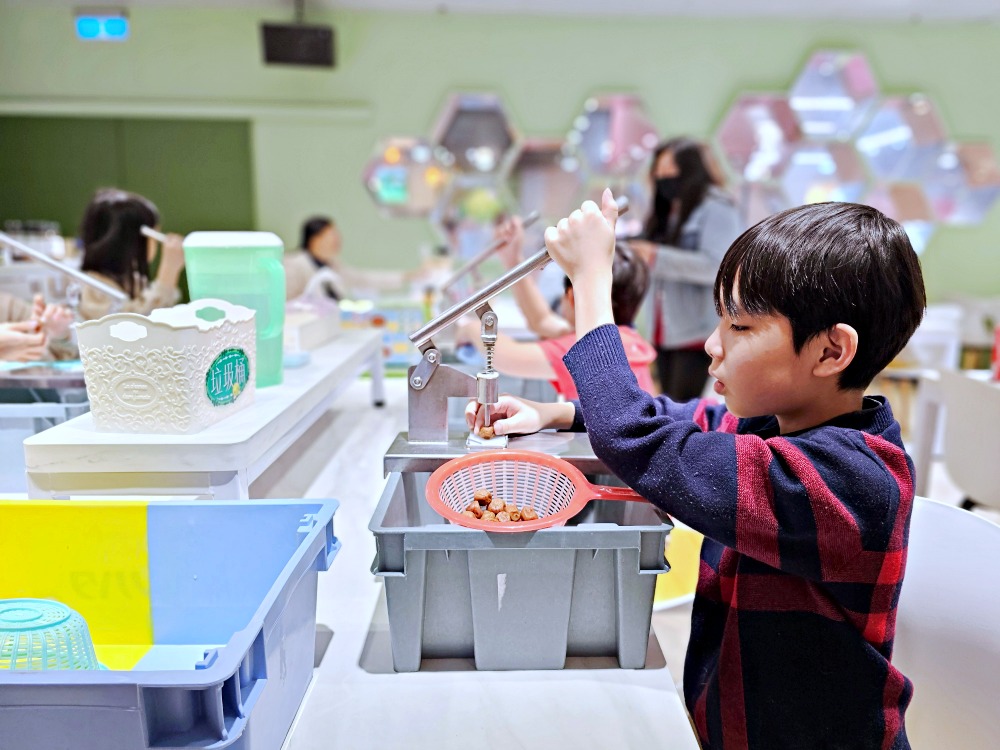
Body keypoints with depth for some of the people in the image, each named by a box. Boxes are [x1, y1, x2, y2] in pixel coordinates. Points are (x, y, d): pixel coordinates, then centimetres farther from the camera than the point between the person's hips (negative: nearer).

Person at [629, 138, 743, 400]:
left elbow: (715, 266, -18)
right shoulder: (666, 212, 17)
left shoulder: (716, 209, -6)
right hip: (666, 332, 8)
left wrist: (656, 257, -20)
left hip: (698, 332, -7)